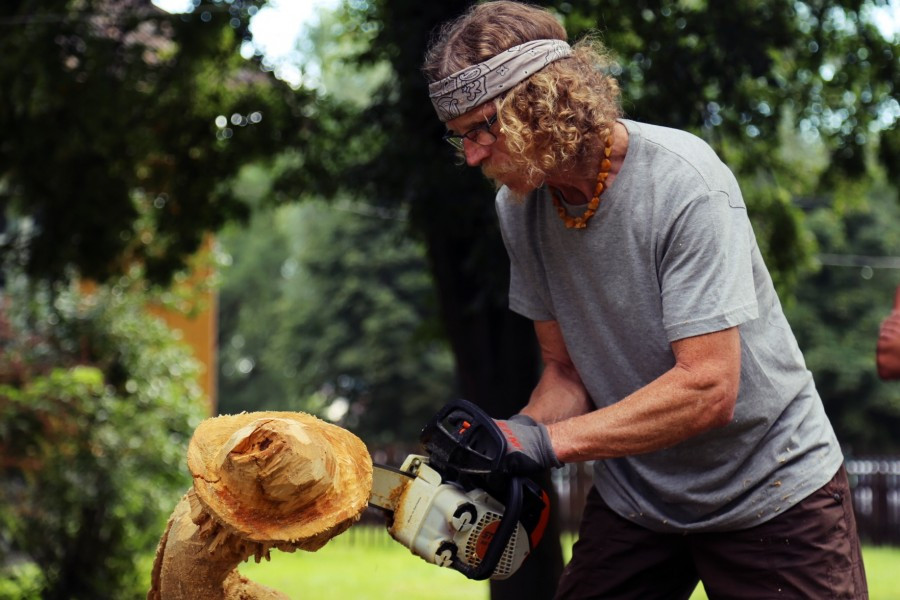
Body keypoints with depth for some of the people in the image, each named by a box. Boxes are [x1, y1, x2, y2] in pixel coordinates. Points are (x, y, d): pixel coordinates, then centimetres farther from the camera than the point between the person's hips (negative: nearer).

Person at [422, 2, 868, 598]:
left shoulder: (683, 183, -25)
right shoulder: (520, 207, -5)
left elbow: (708, 389, -29)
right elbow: (567, 371, 1)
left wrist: (546, 441, -31)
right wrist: (513, 440, -18)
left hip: (771, 497, -5)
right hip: (634, 499, 5)